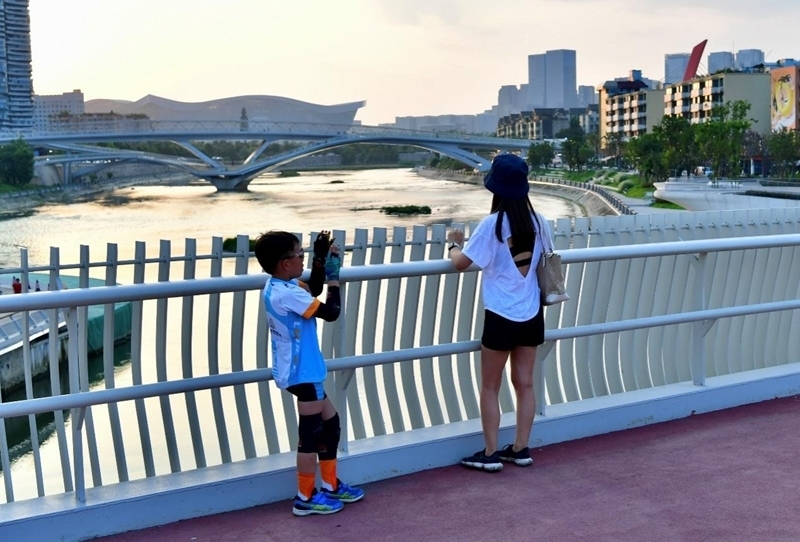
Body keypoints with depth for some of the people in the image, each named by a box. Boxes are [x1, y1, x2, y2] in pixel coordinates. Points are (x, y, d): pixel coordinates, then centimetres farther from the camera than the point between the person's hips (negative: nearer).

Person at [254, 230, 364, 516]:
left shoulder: (280, 286, 5)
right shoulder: (287, 294, -27)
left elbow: (313, 290, 21)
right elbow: (330, 312, -24)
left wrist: (321, 259, 9)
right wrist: (334, 276, -12)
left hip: (302, 370, 11)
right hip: (302, 373, -11)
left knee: (330, 422, 20)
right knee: (311, 433, 1)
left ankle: (330, 485, 30)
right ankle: (306, 498, 13)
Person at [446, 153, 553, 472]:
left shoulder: (492, 224, -15)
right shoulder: (538, 222, 0)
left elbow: (461, 263, -12)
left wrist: (453, 244, 7)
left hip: (502, 317, -5)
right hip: (531, 315, 5)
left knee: (490, 387, 6)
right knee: (524, 383, 12)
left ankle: (490, 454, 10)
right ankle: (520, 449, 20)